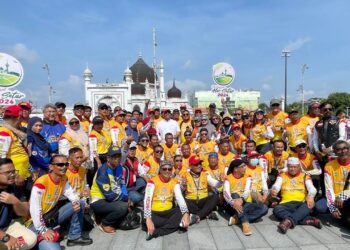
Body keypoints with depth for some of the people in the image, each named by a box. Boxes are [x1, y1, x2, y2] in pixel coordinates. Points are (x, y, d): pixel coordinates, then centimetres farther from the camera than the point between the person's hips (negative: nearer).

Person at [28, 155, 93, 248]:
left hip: (53, 214, 8)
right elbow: (34, 209, -28)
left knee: (80, 204, -5)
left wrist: (77, 202, -24)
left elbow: (72, 193, 1)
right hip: (37, 221, -8)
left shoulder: (64, 179, -1)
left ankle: (75, 237, 4)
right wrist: (43, 230, -30)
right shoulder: (41, 183, -26)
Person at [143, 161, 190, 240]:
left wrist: (186, 213, -30)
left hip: (168, 212, 5)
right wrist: (148, 219, -34)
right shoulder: (153, 181, -10)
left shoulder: (174, 183, 2)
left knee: (182, 212, -25)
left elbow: (180, 198, -11)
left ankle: (155, 232, -24)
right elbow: (147, 200, -20)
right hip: (154, 213, -5)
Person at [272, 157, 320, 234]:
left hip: (301, 203, 0)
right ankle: (308, 220, -38)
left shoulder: (305, 176, 15)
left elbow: (312, 188, -2)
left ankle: (289, 221, -46)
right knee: (277, 209, -32)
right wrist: (274, 190, -29)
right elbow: (276, 185, -3)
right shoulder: (282, 176, 16)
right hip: (286, 204, 0)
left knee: (309, 205, -34)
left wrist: (310, 196, -27)